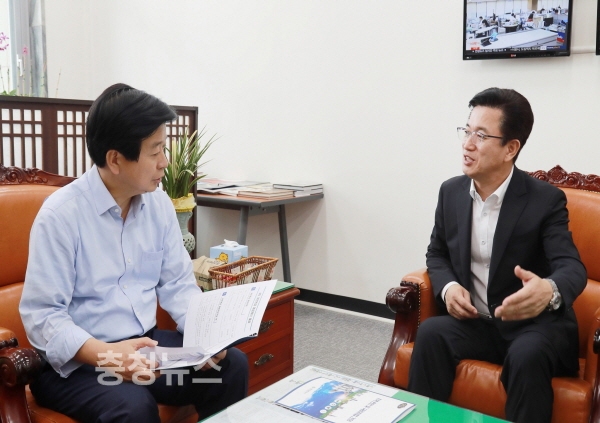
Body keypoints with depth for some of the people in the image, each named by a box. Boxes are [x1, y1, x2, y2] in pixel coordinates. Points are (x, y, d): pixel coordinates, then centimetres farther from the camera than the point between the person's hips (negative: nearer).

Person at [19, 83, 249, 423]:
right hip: (76, 361, -5)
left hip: (146, 344, 6)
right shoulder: (61, 214, -16)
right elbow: (42, 315, -17)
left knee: (232, 364, -14)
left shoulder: (159, 204, 2)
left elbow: (178, 285, 5)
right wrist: (106, 355, -33)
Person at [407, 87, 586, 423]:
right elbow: (437, 254, 13)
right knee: (431, 333, -26)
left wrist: (549, 291, -47)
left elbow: (571, 266, -21)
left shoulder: (546, 200, -11)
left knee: (527, 356, -35)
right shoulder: (451, 191, 3)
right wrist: (448, 287, -10)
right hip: (475, 322, 4)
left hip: (534, 325, -3)